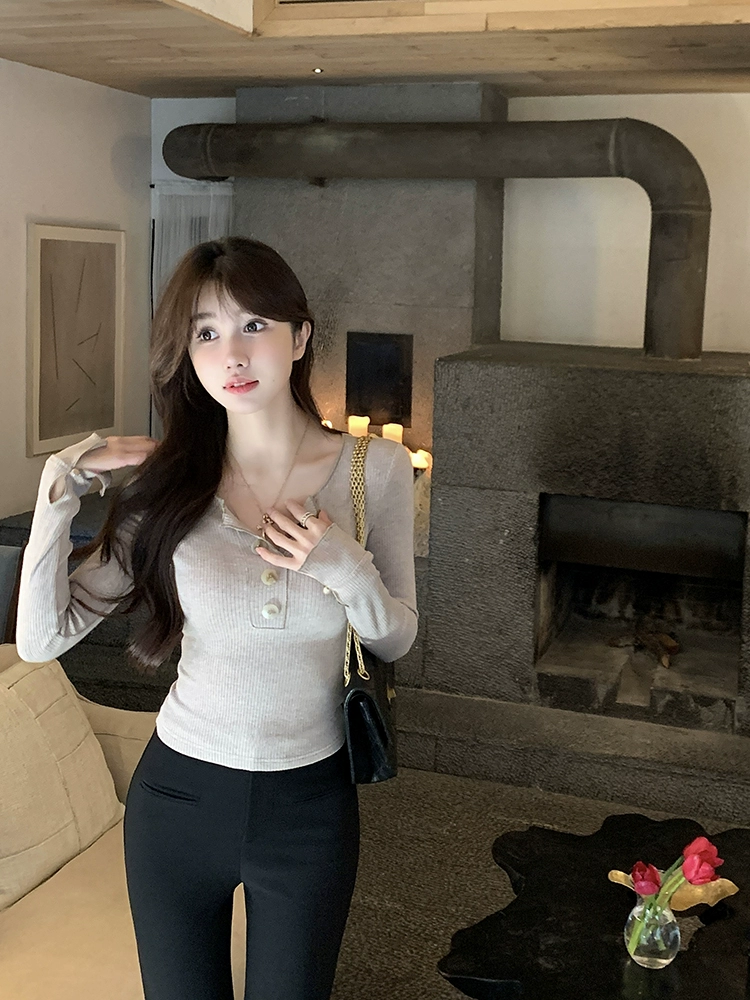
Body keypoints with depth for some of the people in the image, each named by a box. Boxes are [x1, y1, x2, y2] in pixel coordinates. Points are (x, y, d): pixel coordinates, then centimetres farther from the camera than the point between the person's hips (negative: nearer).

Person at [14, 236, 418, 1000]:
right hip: (178, 795, 1)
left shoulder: (377, 469, -11)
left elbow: (397, 640, -2)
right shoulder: (169, 485, -10)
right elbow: (41, 638, -11)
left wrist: (344, 568, -21)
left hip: (309, 803, 0)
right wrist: (62, 487, -20)